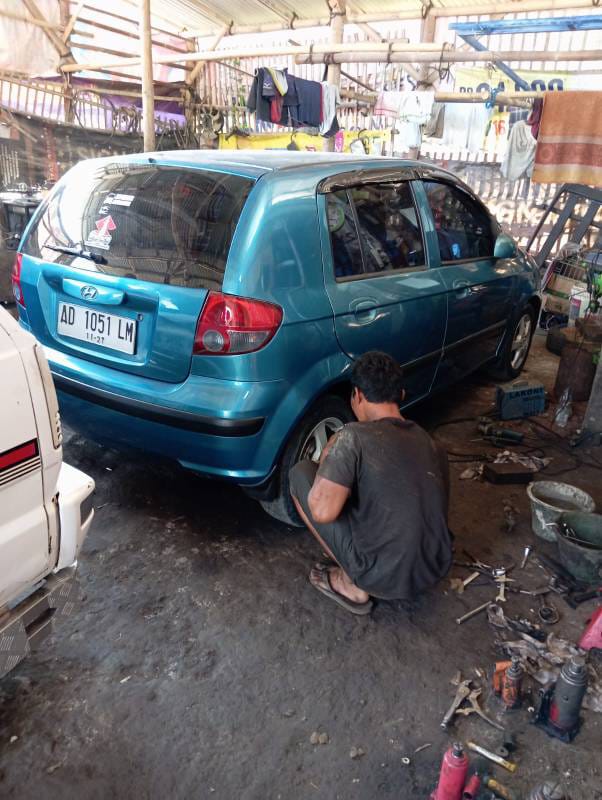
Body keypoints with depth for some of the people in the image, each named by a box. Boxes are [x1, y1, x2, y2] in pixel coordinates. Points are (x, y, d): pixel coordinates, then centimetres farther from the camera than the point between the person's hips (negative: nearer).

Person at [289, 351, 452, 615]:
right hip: (436, 570, 7)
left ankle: (352, 585, 7)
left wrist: (327, 460, -3)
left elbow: (322, 511, -23)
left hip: (382, 577, -6)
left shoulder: (355, 436, -15)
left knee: (301, 473, 4)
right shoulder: (432, 445, 6)